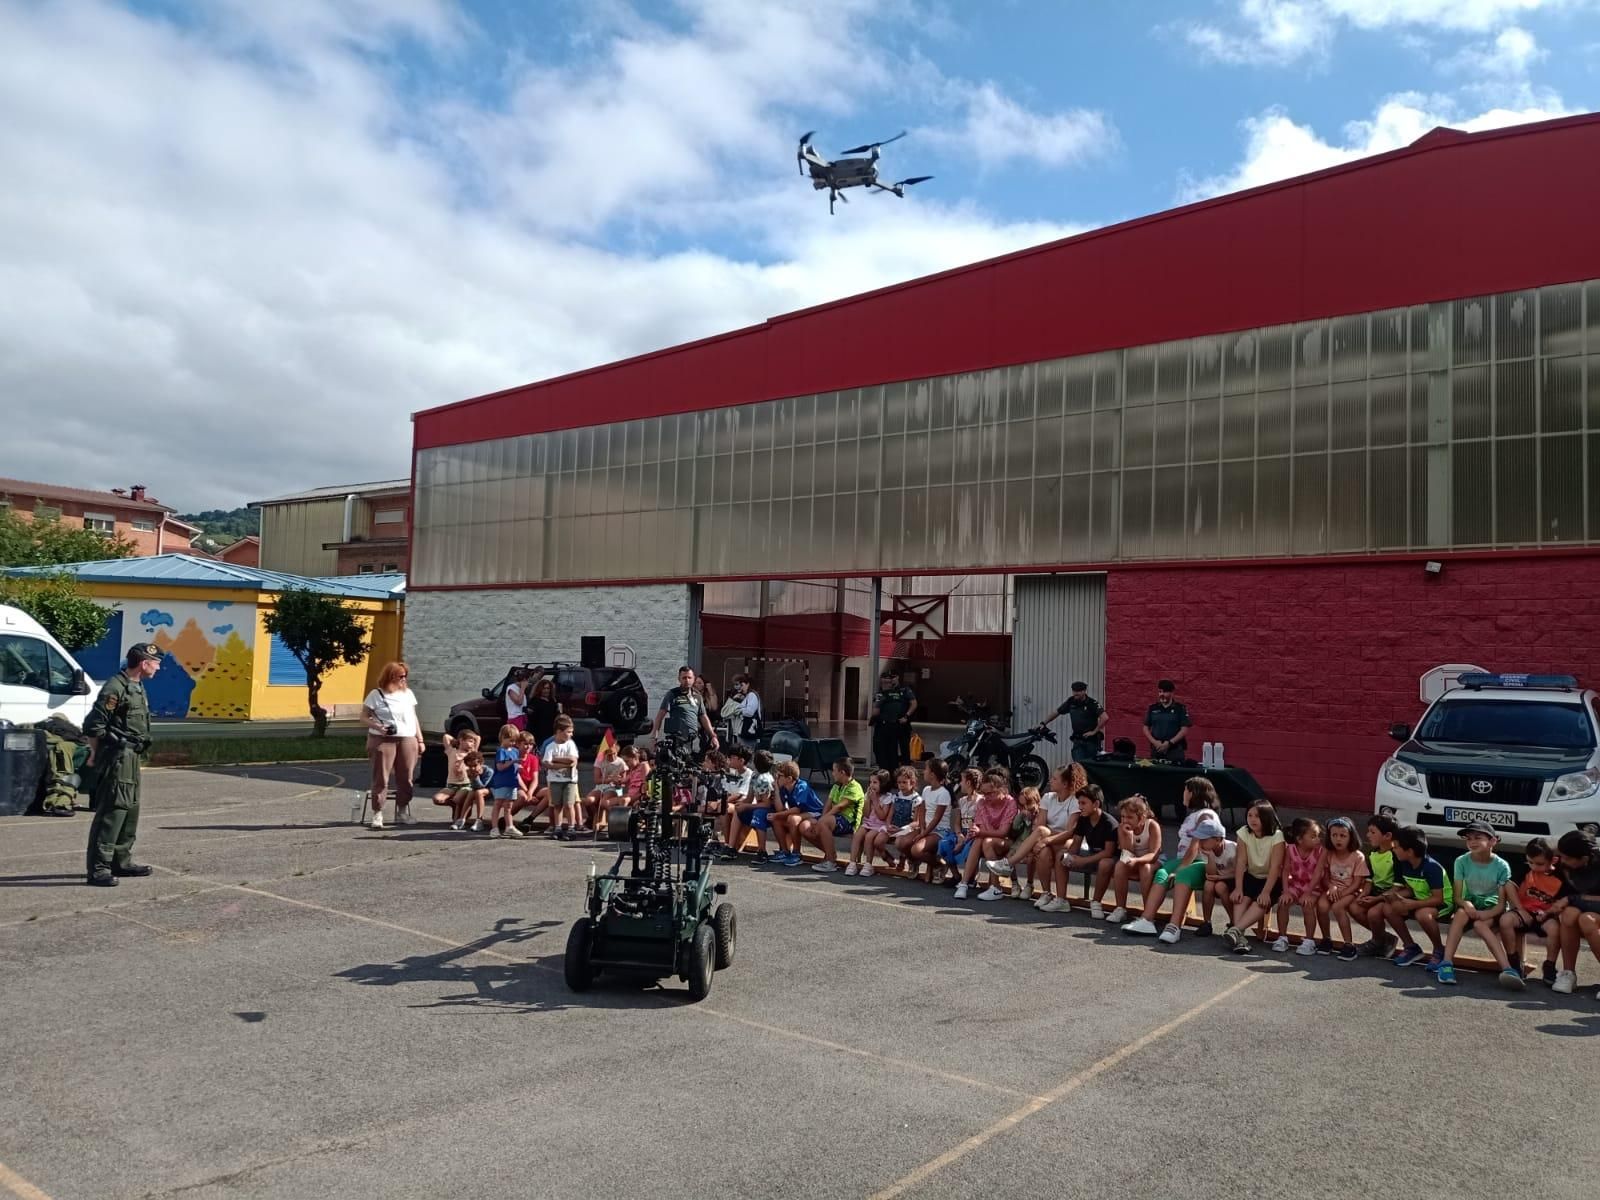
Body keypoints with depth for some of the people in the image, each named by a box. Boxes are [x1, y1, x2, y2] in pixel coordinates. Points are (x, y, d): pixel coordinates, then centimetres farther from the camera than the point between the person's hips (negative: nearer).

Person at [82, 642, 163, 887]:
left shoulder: (137, 687, 15)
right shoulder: (115, 687, -16)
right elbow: (93, 725, -18)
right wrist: (96, 755, -7)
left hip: (131, 758, 10)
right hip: (117, 758, -10)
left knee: (130, 810, 15)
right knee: (111, 811, -10)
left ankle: (121, 861, 25)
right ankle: (98, 868, -8)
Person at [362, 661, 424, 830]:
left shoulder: (408, 693, 13)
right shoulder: (376, 695, 0)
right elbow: (364, 716, 0)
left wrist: (420, 740, 13)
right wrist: (377, 726, -19)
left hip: (407, 740, 4)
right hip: (383, 740, -4)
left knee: (405, 778, 4)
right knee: (381, 778, -5)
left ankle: (402, 812, 14)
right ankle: (377, 814, -1)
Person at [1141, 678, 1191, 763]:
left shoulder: (1180, 709, 2)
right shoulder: (1152, 708, 11)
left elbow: (1184, 730, -5)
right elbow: (1146, 728, 11)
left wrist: (1169, 743, -14)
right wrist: (1154, 742, -6)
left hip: (1175, 751, -3)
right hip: (1156, 750, 3)